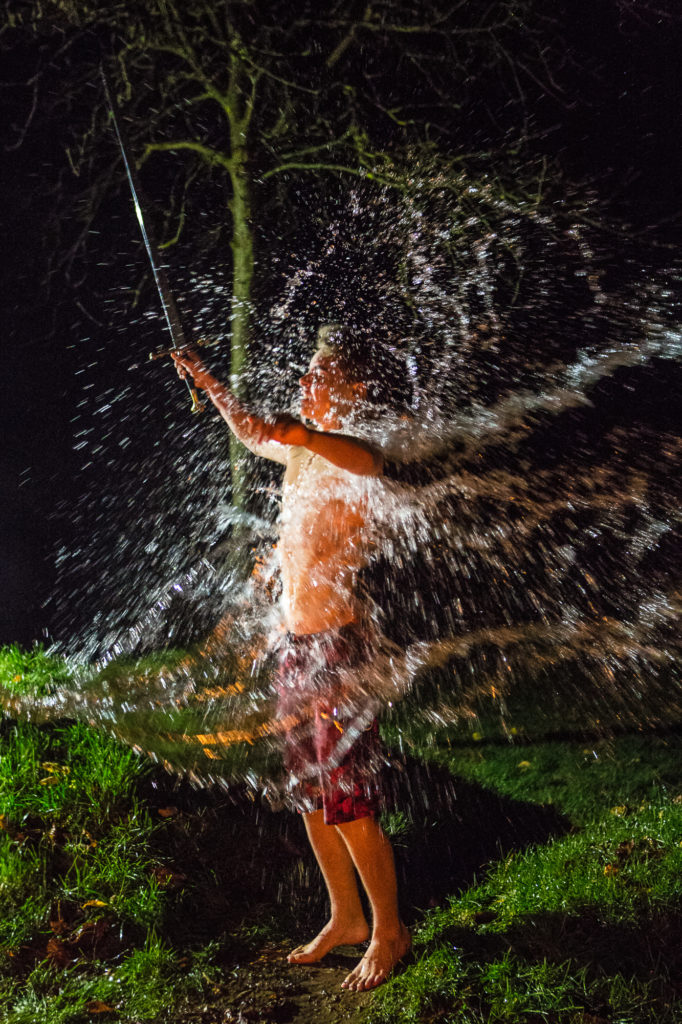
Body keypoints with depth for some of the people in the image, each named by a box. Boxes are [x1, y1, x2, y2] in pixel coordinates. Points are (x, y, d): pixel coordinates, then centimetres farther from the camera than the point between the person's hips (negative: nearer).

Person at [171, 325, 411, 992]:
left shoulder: (341, 455, -11)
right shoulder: (299, 453, 13)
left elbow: (369, 460, -36)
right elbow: (251, 433, 33)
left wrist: (306, 434, -44)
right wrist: (203, 378, 36)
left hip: (338, 648, -9)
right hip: (296, 648, 9)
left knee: (348, 806, -3)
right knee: (310, 797, 15)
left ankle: (388, 931, 13)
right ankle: (345, 918, 29)